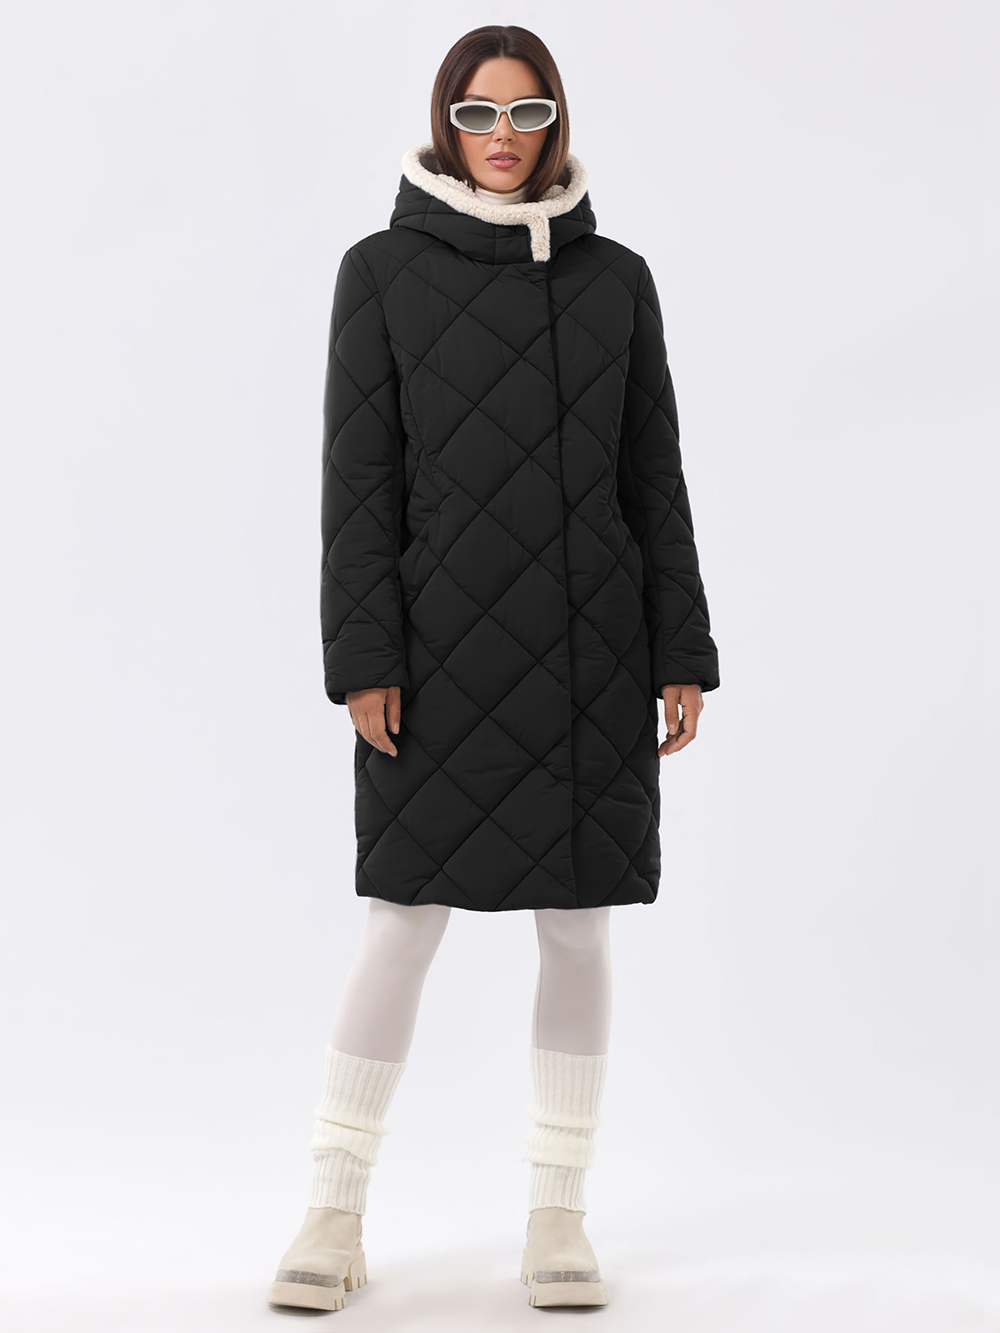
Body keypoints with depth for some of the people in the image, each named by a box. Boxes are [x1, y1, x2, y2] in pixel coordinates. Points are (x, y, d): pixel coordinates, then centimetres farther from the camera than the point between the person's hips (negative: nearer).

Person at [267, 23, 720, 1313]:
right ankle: (335, 1211, 12)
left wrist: (683, 658, 3)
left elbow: (653, 475, 9)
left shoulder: (615, 277, 9)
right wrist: (363, 662, -10)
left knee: (578, 926, 4)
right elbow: (358, 475, -3)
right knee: (404, 919, -2)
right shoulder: (382, 270, 2)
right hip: (445, 643, -2)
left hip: (590, 650, 3)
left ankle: (557, 1218, 15)